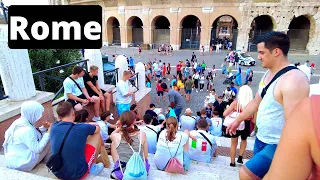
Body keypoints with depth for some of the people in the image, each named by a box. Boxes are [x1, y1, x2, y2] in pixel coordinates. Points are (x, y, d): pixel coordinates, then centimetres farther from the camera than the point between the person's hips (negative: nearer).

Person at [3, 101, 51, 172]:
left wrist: (44, 128, -2)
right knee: (49, 140, -6)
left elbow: (33, 135, 12)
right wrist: (48, 133, -17)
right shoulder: (26, 130, -29)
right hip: (22, 164, -9)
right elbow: (37, 149, -23)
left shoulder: (20, 122, -2)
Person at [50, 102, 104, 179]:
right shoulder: (82, 128, -18)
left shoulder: (54, 127, -6)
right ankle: (92, 167, 20)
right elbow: (98, 128, 6)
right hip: (77, 174, -5)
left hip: (58, 173, 5)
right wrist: (90, 125, 27)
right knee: (97, 134, 8)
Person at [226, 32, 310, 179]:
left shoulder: (294, 80, -25)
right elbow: (256, 101, 16)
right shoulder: (268, 74, 5)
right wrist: (238, 120, 22)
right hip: (261, 139, 9)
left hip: (278, 146, -8)